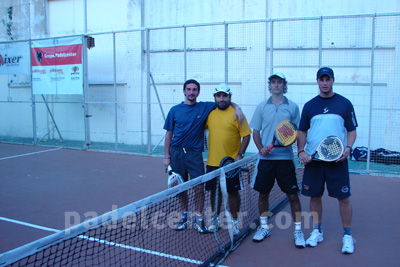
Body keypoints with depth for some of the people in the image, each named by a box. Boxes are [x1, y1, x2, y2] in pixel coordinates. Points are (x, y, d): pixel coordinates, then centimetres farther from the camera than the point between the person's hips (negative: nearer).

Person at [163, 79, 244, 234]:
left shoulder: (205, 107, 3)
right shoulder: (175, 110, 4)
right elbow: (169, 134, 7)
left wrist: (237, 108, -9)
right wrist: (166, 156, 3)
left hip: (194, 153, -1)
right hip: (176, 153, 1)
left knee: (199, 186, -6)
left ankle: (198, 218, 9)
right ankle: (185, 216, 25)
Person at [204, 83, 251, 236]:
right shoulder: (210, 113, 6)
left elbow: (246, 135, -7)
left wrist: (240, 155, -14)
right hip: (212, 162, 4)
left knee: (233, 192, 6)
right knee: (215, 191, 12)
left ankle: (234, 221, 20)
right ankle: (215, 220, 26)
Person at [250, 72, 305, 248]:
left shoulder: (292, 107, 4)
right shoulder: (262, 107, 7)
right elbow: (255, 131, 8)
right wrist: (260, 147, -8)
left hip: (285, 157, -1)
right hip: (265, 158, 2)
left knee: (292, 194, 1)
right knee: (263, 193, 8)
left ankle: (298, 231, 15)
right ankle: (264, 227, 25)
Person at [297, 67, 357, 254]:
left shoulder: (344, 104, 3)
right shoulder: (309, 105, 8)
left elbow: (352, 130, 5)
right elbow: (302, 131, 12)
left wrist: (348, 148, -12)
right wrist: (301, 151, -2)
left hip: (337, 160, -2)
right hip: (313, 159, 2)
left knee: (343, 197, 0)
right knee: (314, 196, 8)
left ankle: (347, 235, 16)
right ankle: (317, 231, 24)